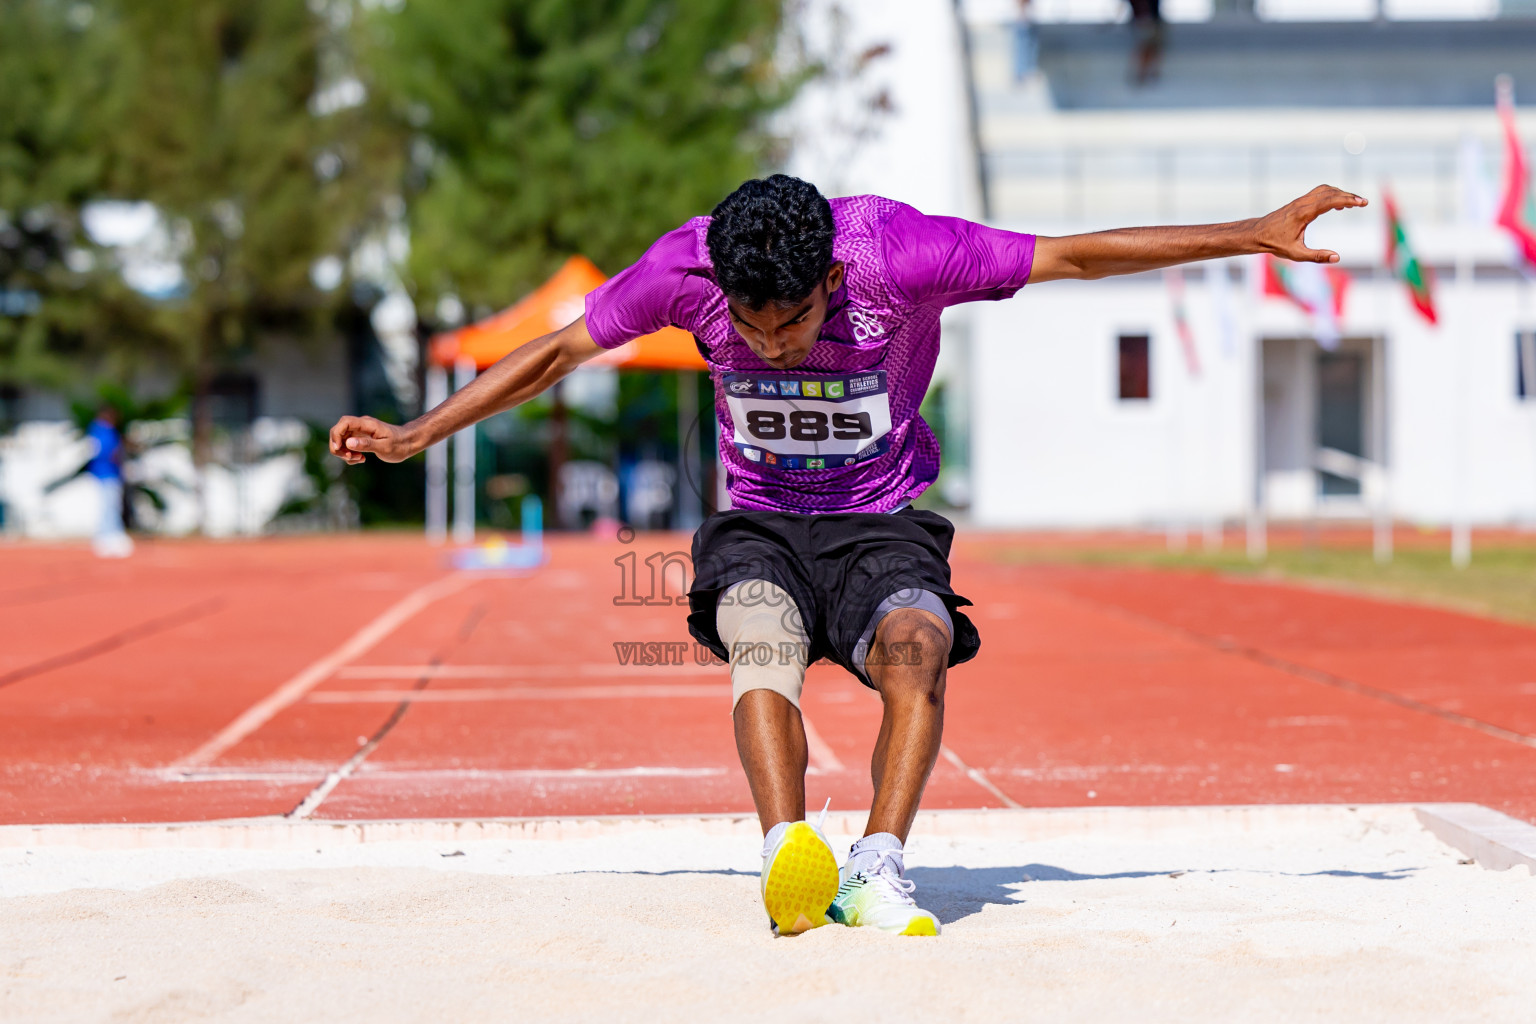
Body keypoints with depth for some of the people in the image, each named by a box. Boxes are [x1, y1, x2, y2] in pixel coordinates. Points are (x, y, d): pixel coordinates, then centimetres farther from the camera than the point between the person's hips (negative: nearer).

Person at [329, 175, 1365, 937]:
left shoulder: (899, 251, -22)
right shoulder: (686, 266, -17)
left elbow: (1076, 254, -15)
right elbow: (556, 353, -2)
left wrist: (1254, 236, -13)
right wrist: (415, 435, -1)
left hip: (884, 524, -1)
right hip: (759, 527, 1)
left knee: (918, 648, -32)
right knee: (761, 639, -33)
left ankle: (879, 868, -38)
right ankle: (792, 854, -47)